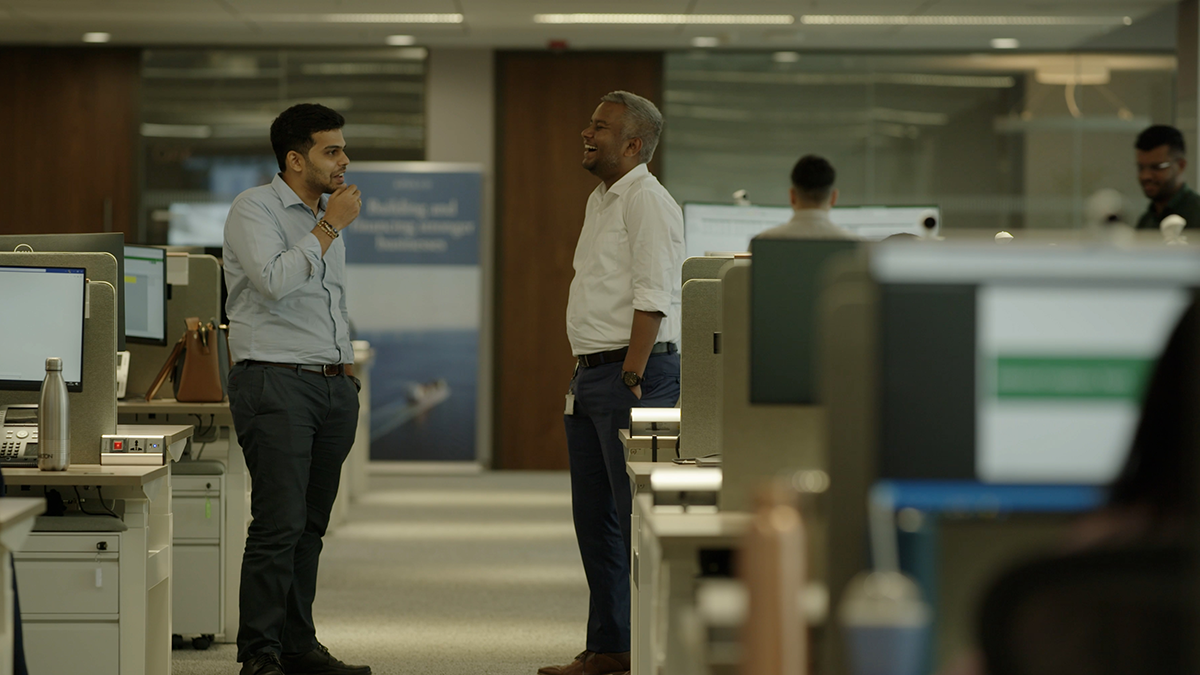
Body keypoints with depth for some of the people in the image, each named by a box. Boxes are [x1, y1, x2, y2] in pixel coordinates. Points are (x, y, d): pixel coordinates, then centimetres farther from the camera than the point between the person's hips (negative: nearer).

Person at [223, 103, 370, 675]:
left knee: (310, 526, 8)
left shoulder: (326, 214, 18)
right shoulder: (255, 209, -5)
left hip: (333, 386, 8)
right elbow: (274, 280, -21)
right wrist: (331, 226, -14)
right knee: (278, 525, -12)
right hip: (276, 382, -8)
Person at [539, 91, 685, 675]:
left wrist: (631, 378, -22)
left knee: (639, 515, -8)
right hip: (591, 372, 10)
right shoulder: (600, 199, 18)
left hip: (633, 372, -10)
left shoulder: (647, 201, -12)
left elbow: (652, 298, -19)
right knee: (593, 516, 12)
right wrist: (586, 376, 19)